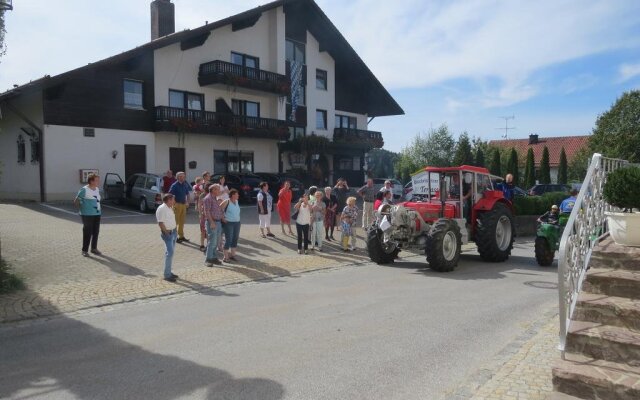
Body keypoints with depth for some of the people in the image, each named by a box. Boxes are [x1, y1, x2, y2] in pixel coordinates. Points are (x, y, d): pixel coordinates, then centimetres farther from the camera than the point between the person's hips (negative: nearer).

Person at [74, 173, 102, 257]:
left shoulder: (97, 189, 9)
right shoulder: (84, 190, -12)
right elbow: (76, 201, -7)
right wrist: (82, 210, -5)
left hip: (97, 214, 7)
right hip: (87, 215, -7)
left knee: (96, 232, 11)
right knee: (87, 233, -3)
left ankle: (94, 248, 23)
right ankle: (84, 250, 8)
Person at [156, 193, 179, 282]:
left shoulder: (170, 208, 13)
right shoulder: (162, 209, -17)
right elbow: (160, 223, -21)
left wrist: (175, 231, 13)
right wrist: (166, 233, -19)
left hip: (173, 232, 10)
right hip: (167, 233, -10)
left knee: (170, 252, 15)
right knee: (170, 253, -11)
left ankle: (169, 272, 24)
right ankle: (167, 275, -6)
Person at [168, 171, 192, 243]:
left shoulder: (185, 185, 9)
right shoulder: (175, 185, -10)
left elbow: (187, 194, 18)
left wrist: (187, 202, 8)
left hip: (183, 204, 6)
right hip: (177, 204, -6)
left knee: (182, 221, 13)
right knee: (176, 221, -2)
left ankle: (181, 236, 22)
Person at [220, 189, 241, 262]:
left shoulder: (237, 202, 9)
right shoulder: (226, 202, -11)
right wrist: (223, 218, -10)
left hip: (237, 223, 7)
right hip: (228, 223, -7)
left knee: (235, 239, 10)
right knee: (228, 240, -5)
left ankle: (232, 255, 22)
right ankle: (226, 257, 3)